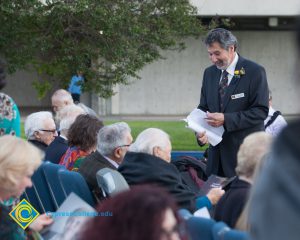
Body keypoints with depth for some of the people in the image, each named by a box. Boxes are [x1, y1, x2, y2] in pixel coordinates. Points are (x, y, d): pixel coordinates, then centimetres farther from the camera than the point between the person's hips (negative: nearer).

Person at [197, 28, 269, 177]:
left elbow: (261, 111, -13)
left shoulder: (255, 72, -8)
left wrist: (226, 119, -21)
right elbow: (203, 108, 16)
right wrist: (201, 131, -6)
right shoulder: (209, 73, 12)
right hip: (217, 152, 5)